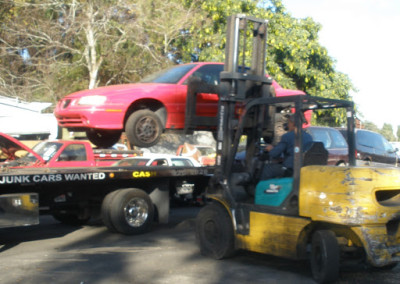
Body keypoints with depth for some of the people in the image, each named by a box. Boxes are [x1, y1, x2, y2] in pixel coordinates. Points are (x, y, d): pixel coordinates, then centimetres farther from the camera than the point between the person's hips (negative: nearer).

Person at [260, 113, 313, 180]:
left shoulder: (287, 136, -8)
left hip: (290, 170, -7)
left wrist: (270, 149, 16)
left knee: (267, 167, 12)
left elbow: (274, 154, -9)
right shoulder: (309, 137, 11)